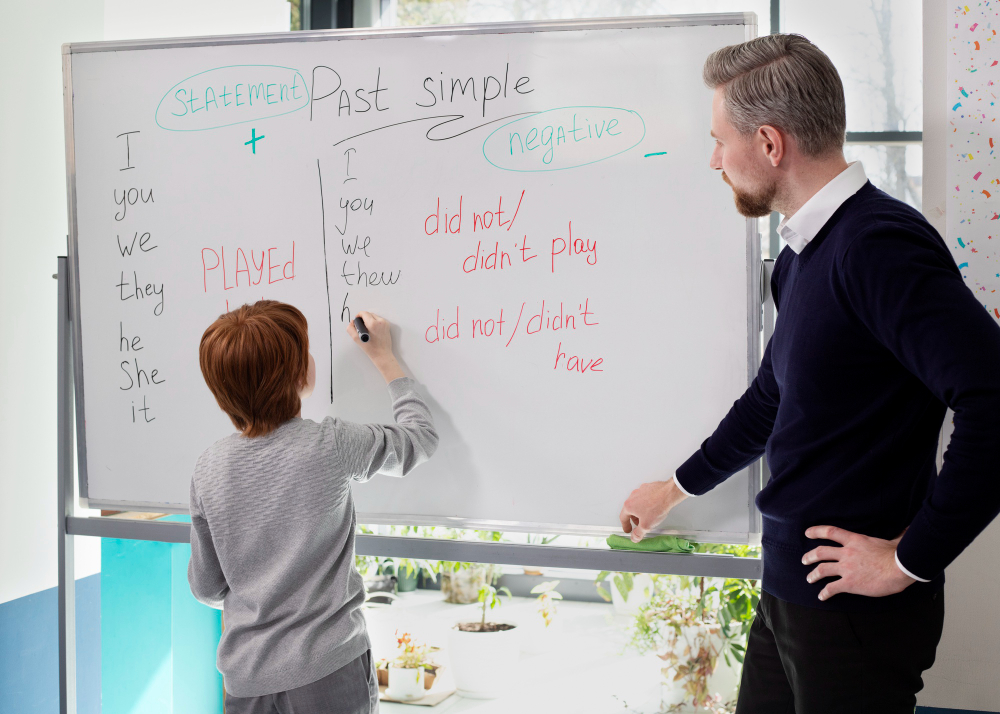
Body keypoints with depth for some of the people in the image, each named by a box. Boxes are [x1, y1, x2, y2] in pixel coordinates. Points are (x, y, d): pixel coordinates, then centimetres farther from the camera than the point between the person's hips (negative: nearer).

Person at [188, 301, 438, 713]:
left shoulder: (209, 468, -3)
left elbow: (207, 589, 6)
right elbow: (421, 436, 7)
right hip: (328, 670, -3)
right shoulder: (332, 447, -13)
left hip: (246, 679, 3)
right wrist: (384, 358, 18)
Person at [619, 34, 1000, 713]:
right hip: (789, 588, 9)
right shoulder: (803, 253, 11)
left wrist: (911, 560, -22)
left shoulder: (878, 245, -21)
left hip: (857, 606, -9)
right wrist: (677, 487, 34)